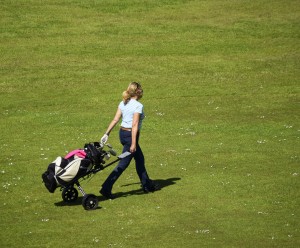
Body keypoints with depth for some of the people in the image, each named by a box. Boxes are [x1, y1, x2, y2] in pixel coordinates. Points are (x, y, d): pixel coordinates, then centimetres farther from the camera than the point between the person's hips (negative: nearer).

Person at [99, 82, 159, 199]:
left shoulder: (123, 103, 6)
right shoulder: (138, 106, -17)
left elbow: (115, 120, 3)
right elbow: (135, 125, -21)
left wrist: (107, 133, 6)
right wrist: (133, 144, -21)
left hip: (122, 133, 9)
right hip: (131, 135, -9)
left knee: (140, 159, 22)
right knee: (123, 164, -4)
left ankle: (147, 185, 34)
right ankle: (106, 188, -7)